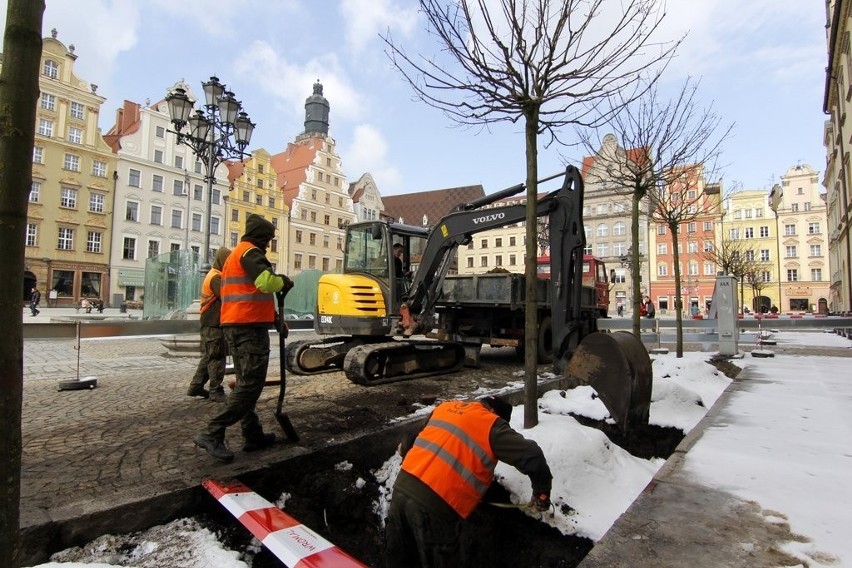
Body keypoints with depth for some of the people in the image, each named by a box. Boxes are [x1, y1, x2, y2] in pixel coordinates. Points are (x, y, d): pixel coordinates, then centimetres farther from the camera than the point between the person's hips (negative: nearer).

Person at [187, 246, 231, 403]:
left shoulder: (214, 275, 18)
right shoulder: (216, 277, -15)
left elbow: (221, 296, 15)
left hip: (211, 323, 10)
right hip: (214, 324, -10)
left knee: (208, 356, 16)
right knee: (216, 358, -6)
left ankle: (196, 387, 23)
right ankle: (216, 391, -2)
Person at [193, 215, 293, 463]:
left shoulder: (234, 254, 24)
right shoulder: (251, 252, -8)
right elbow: (265, 282, -26)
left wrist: (273, 317, 21)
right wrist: (283, 281, -4)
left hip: (233, 325, 11)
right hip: (250, 326, -10)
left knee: (245, 382, 12)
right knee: (251, 383, -8)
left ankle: (253, 435, 19)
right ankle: (212, 433, -9)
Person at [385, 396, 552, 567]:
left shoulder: (445, 407, 17)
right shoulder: (491, 425, -3)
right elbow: (532, 456, -8)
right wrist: (541, 494, 7)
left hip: (401, 487, 7)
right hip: (434, 502, -7)